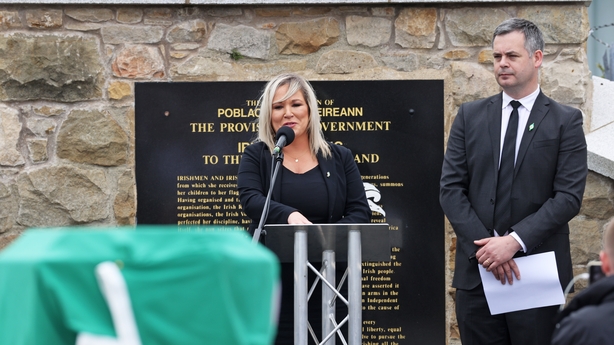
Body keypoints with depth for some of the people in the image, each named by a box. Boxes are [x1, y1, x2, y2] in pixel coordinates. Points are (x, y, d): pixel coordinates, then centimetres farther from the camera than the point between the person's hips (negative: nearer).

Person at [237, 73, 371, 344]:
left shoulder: (340, 158, 10)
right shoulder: (256, 156, 7)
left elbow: (360, 212, 3)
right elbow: (250, 199, -11)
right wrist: (291, 215, -30)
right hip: (271, 282, -1)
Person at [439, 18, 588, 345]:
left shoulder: (566, 121, 2)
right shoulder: (470, 116, 10)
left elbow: (568, 196, -6)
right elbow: (450, 188, 4)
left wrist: (516, 241, -16)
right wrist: (484, 245, -10)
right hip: (477, 270, 2)